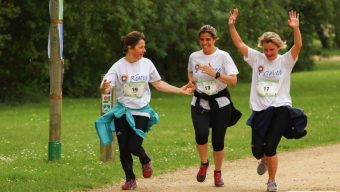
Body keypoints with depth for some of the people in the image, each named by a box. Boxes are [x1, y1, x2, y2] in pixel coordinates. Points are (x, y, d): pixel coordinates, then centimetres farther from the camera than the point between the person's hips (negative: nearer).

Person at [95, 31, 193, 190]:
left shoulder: (146, 63, -1)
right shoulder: (118, 66, -9)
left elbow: (158, 84, 11)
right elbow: (105, 87, -19)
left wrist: (181, 90, 10)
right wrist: (105, 87, -44)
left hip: (141, 112, 0)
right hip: (122, 111, 0)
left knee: (134, 146, -13)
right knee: (124, 149, 1)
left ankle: (145, 161, 21)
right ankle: (130, 179, 20)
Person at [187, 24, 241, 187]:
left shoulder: (223, 56, -7)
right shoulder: (194, 57, 4)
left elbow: (233, 81, -12)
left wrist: (215, 74, -24)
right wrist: (191, 81, 5)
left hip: (220, 103, -2)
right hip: (200, 103, 2)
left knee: (218, 140, 1)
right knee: (201, 134, -23)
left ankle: (218, 172, 25)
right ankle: (204, 163, 4)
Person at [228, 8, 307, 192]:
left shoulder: (285, 61, 0)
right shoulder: (256, 58, 7)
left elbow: (298, 46, -16)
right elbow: (239, 44, 3)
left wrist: (295, 28, -33)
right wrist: (231, 25, -10)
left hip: (280, 109, -3)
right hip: (260, 110, 3)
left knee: (270, 148, -12)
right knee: (257, 150, 5)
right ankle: (265, 160, 43)